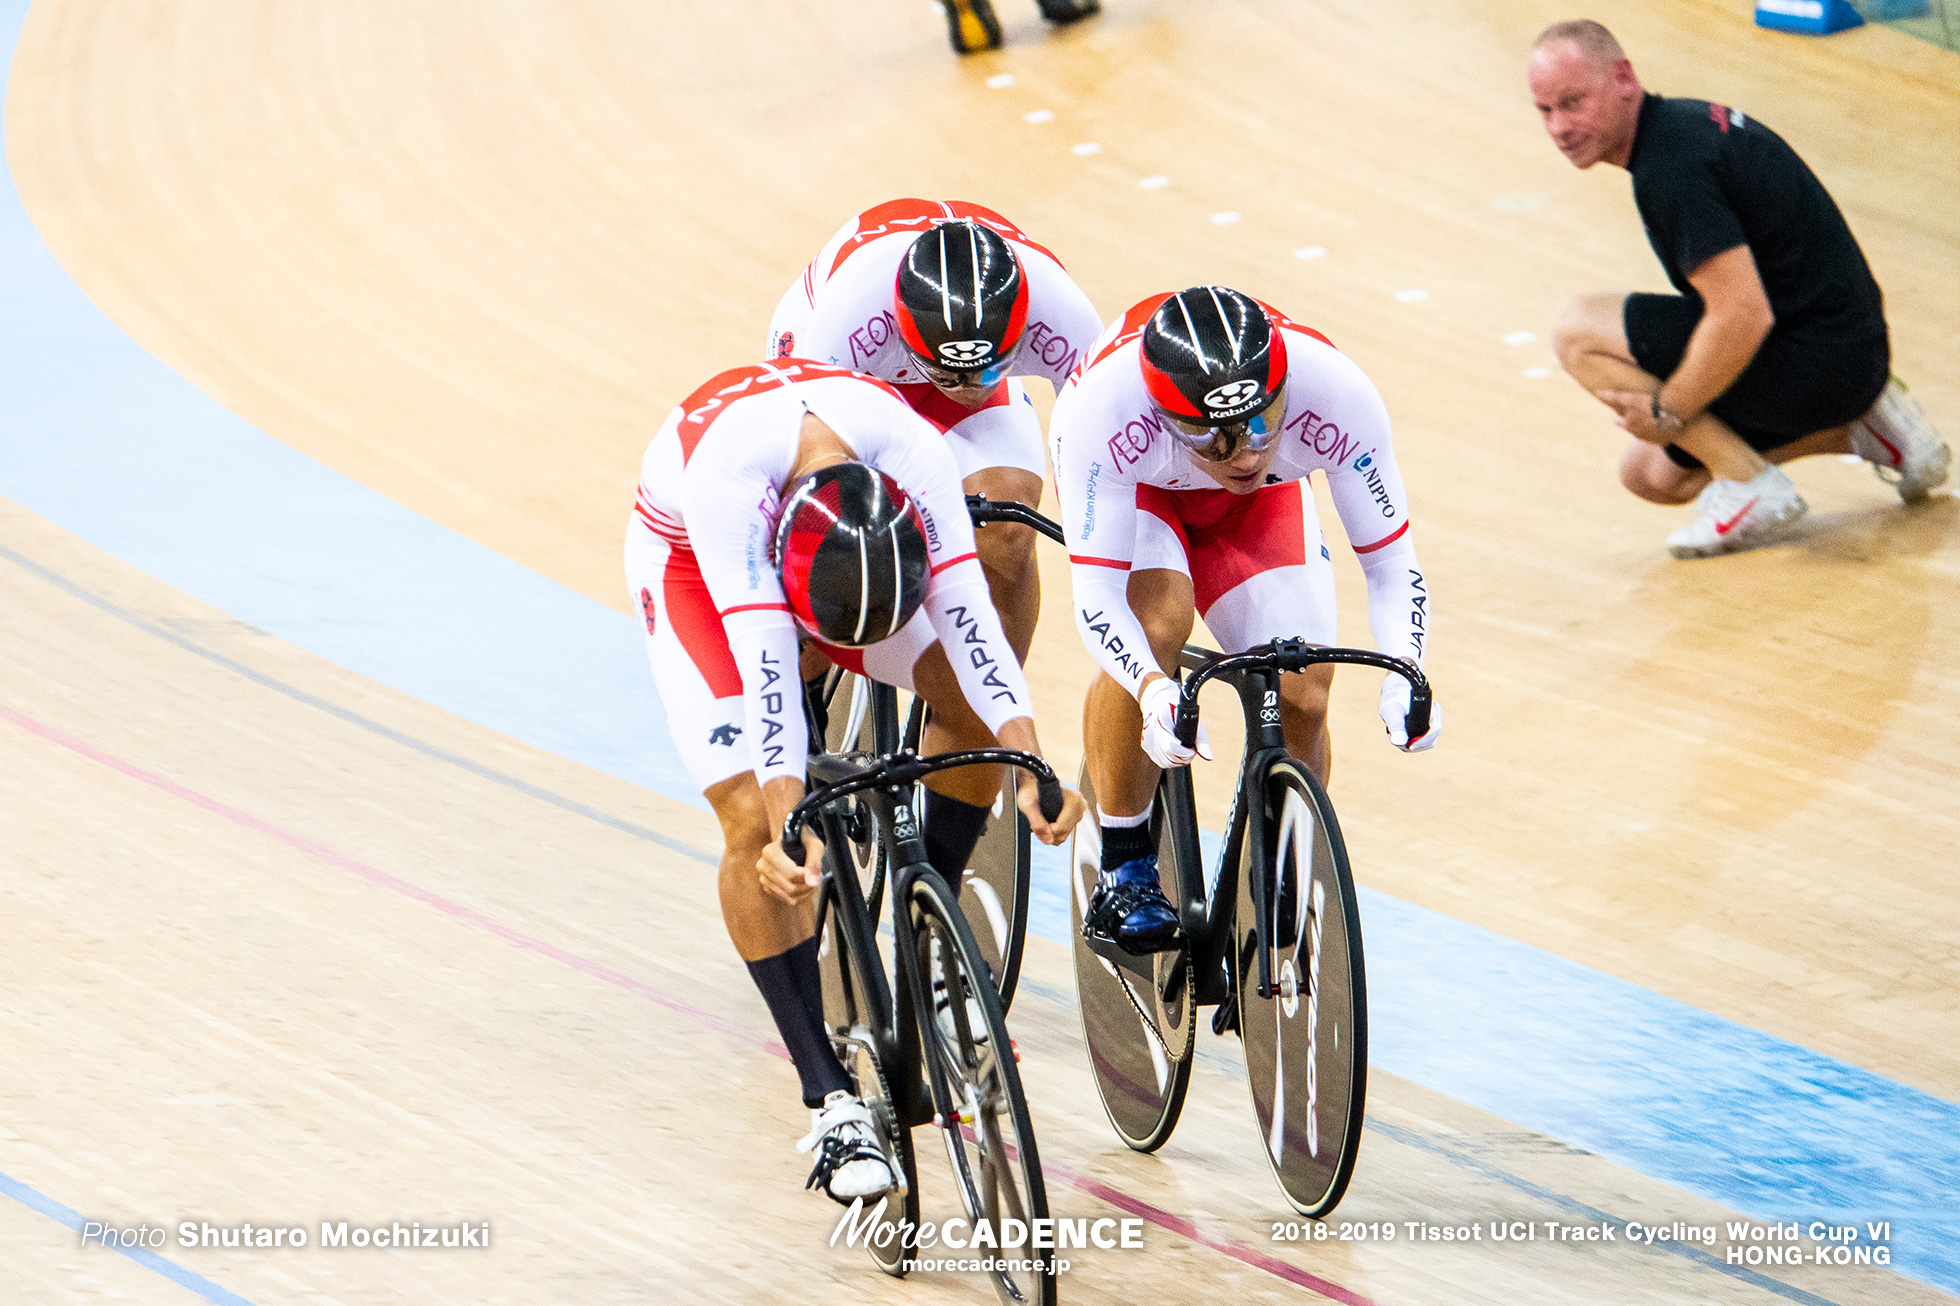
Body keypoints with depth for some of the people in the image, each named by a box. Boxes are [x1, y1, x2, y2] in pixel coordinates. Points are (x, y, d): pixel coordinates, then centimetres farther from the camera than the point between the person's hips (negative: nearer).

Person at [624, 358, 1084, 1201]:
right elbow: (762, 662, -47)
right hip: (691, 560, -4)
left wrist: (1033, 772, -41)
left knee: (974, 696, -13)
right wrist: (792, 829, -53)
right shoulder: (727, 474, -44)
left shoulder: (915, 460, -35)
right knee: (755, 825, -18)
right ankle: (829, 1101, -15)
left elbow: (967, 618, -33)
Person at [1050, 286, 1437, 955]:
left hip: (1261, 504, 2)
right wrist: (1153, 691, -56)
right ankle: (1124, 871, -15)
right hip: (1137, 487, -2)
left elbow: (1391, 561, -26)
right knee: (1157, 620, -32)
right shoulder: (1102, 405, -42)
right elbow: (1095, 591, -39)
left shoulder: (1338, 393, -37)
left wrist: (1403, 672, -43)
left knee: (1302, 696, -15)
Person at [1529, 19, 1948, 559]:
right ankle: (1860, 429, 17)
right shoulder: (1688, 119, 10)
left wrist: (1667, 411, -15)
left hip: (1818, 362, -10)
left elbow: (1743, 316, -28)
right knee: (1651, 474, 20)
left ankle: (1751, 487, -8)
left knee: (1580, 331, -8)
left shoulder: (1670, 169, -22)